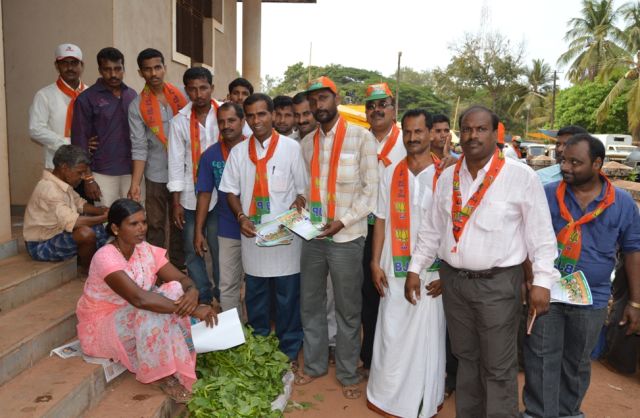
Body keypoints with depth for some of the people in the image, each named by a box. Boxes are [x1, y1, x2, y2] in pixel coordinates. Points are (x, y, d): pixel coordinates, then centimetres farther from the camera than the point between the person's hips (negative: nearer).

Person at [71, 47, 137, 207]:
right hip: (103, 174, -3)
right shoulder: (87, 98, -3)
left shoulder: (132, 95, 9)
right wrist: (87, 178, -7)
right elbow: (80, 140, -3)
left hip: (131, 172, 4)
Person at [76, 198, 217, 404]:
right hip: (101, 325, -6)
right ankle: (161, 375, -15)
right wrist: (193, 310, -42)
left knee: (175, 290, -19)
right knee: (152, 311, -33)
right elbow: (139, 298, -41)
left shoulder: (146, 250, -7)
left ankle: (181, 362, -12)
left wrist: (192, 292, -35)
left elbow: (182, 279, -9)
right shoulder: (105, 257, -29)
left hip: (134, 318, 6)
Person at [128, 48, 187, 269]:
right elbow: (139, 148, -6)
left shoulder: (182, 96, 2)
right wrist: (135, 183, -13)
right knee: (155, 224, 4)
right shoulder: (137, 106, -3)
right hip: (156, 175, -2)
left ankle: (178, 266, 26)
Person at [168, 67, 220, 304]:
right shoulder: (179, 121, 2)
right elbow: (176, 163, 3)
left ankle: (223, 298, 25)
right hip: (190, 197, 2)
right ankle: (202, 298, 25)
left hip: (221, 194, -2)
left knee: (220, 249, 6)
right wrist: (176, 202, 0)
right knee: (192, 251, 9)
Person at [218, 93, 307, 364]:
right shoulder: (239, 151, 5)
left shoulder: (291, 148, -4)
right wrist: (241, 217, -7)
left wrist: (297, 206, -19)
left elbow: (303, 189, 0)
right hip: (252, 234, 3)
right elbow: (231, 191, 9)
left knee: (287, 296, 8)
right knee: (255, 295, 16)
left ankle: (290, 350, 26)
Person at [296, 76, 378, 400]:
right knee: (310, 304, 14)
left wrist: (343, 221, -16)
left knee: (348, 309, 8)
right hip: (312, 235, 5)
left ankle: (348, 374, 26)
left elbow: (371, 188, -8)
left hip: (347, 237, -4)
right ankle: (314, 364, 33)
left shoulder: (362, 137, -5)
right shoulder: (307, 142, 10)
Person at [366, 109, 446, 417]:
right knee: (391, 333, 10)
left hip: (431, 270, -2)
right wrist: (375, 263, 1)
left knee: (426, 336, 7)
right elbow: (381, 221, 6)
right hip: (395, 267, 2)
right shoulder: (390, 174, 5)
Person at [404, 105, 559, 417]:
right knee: (465, 357, 20)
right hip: (453, 280, 5)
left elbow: (541, 233, -7)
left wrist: (542, 281, -11)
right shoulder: (447, 177, 5)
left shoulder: (521, 176, -9)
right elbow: (431, 229, 11)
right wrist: (414, 268, 9)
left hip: (498, 283, -4)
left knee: (498, 367, 5)